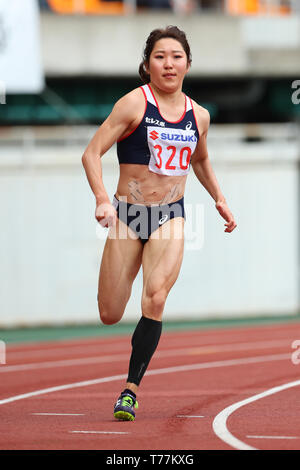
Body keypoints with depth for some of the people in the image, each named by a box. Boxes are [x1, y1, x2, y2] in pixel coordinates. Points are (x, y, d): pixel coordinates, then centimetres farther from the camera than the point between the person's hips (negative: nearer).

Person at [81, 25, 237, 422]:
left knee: (155, 300, -20)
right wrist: (102, 199, -26)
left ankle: (131, 389, -12)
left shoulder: (199, 115, 6)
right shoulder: (134, 103, -9)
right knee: (110, 315, 1)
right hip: (128, 213, -2)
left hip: (171, 217, 2)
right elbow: (92, 153, -13)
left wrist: (219, 199, 18)